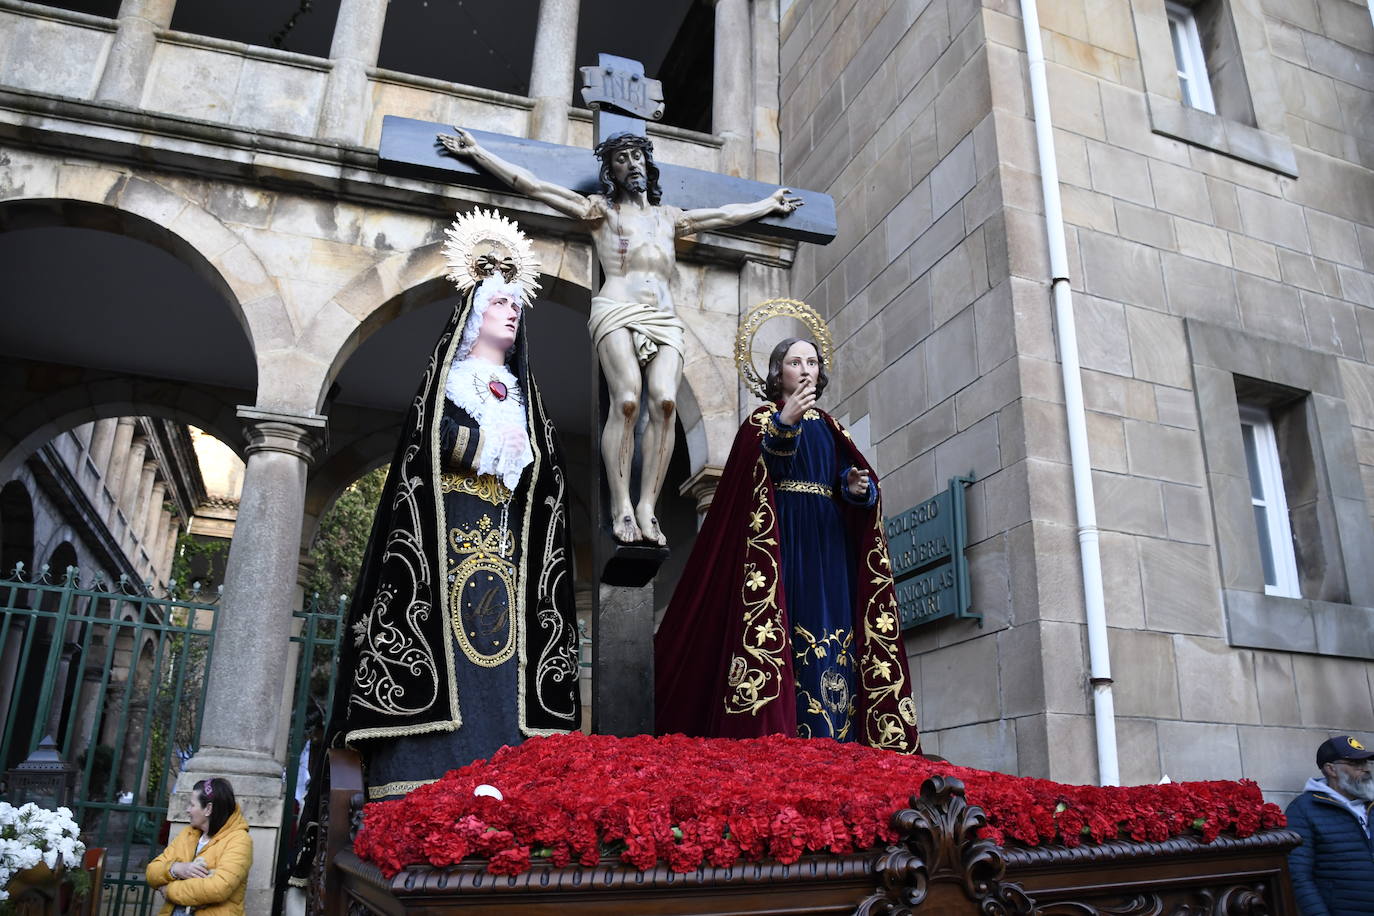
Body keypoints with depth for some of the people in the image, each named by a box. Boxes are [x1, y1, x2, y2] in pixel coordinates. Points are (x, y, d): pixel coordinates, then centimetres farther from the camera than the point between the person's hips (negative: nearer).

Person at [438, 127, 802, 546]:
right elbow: (532, 185, 15)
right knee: (626, 401, -25)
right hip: (617, 313, -3)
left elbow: (726, 214, 42)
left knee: (665, 401, -22)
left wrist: (770, 204, 51)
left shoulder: (669, 218, 30)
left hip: (665, 321, 3)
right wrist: (477, 152, 13)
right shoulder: (601, 211, 18)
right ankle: (621, 508, -25)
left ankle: (647, 507, -23)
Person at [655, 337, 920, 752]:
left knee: (834, 636, -3)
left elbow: (847, 481, 18)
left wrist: (858, 489, -6)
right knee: (789, 631, -16)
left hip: (829, 544, 5)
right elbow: (758, 472, -13)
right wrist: (785, 422, -28)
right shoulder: (763, 419, 7)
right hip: (783, 541, -5)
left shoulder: (829, 426, 22)